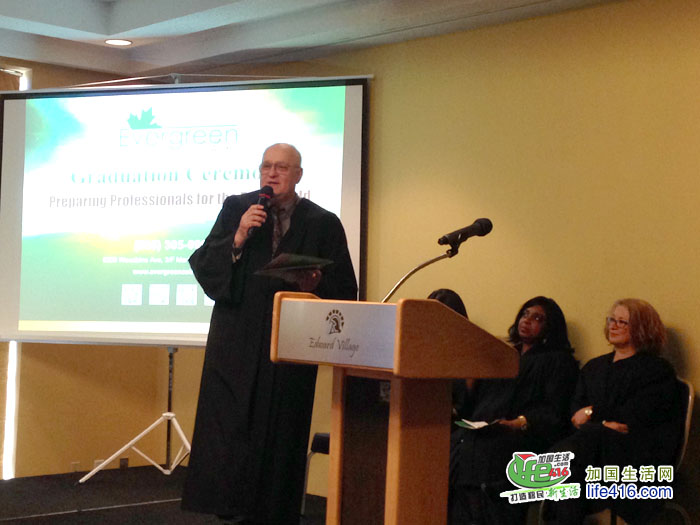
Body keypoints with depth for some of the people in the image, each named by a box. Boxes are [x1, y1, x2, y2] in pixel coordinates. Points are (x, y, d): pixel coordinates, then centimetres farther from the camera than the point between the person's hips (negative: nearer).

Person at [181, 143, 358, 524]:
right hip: (236, 345, 1)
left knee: (279, 435, 3)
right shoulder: (236, 209, 7)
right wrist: (238, 238, -13)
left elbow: (345, 291, 2)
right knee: (227, 429, -5)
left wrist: (316, 285, -17)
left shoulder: (324, 225, 4)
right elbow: (202, 266, 0)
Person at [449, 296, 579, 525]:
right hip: (477, 431, 6)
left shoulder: (558, 361, 13)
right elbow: (473, 399, 27)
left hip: (522, 437, -6)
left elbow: (554, 411, -3)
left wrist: (520, 422, -20)